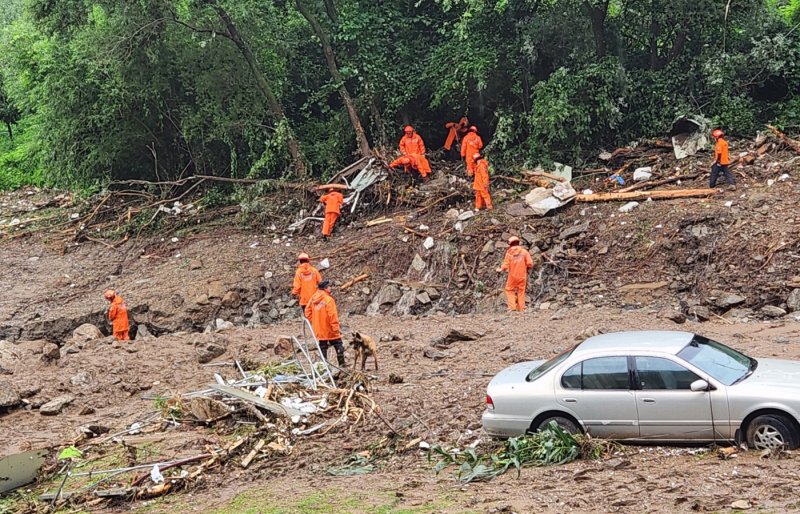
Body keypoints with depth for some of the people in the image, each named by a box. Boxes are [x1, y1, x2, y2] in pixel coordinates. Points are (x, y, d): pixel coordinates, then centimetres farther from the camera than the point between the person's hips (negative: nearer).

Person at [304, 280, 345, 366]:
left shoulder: (313, 298, 4)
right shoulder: (328, 299, -18)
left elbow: (308, 312, 8)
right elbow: (332, 315, -20)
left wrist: (313, 322, 14)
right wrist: (336, 328, -15)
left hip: (319, 330, 6)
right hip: (330, 330, -6)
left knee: (323, 347, 12)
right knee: (338, 346, 6)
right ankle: (342, 364, 5)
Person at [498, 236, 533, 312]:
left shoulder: (509, 253, -6)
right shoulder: (524, 251, -4)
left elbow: (505, 265, -10)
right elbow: (530, 263, -8)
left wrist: (501, 269, 8)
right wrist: (526, 267, 12)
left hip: (512, 275, -1)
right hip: (522, 275, 1)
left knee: (509, 290, 12)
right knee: (521, 291, 12)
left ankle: (512, 306, 1)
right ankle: (521, 308, 13)